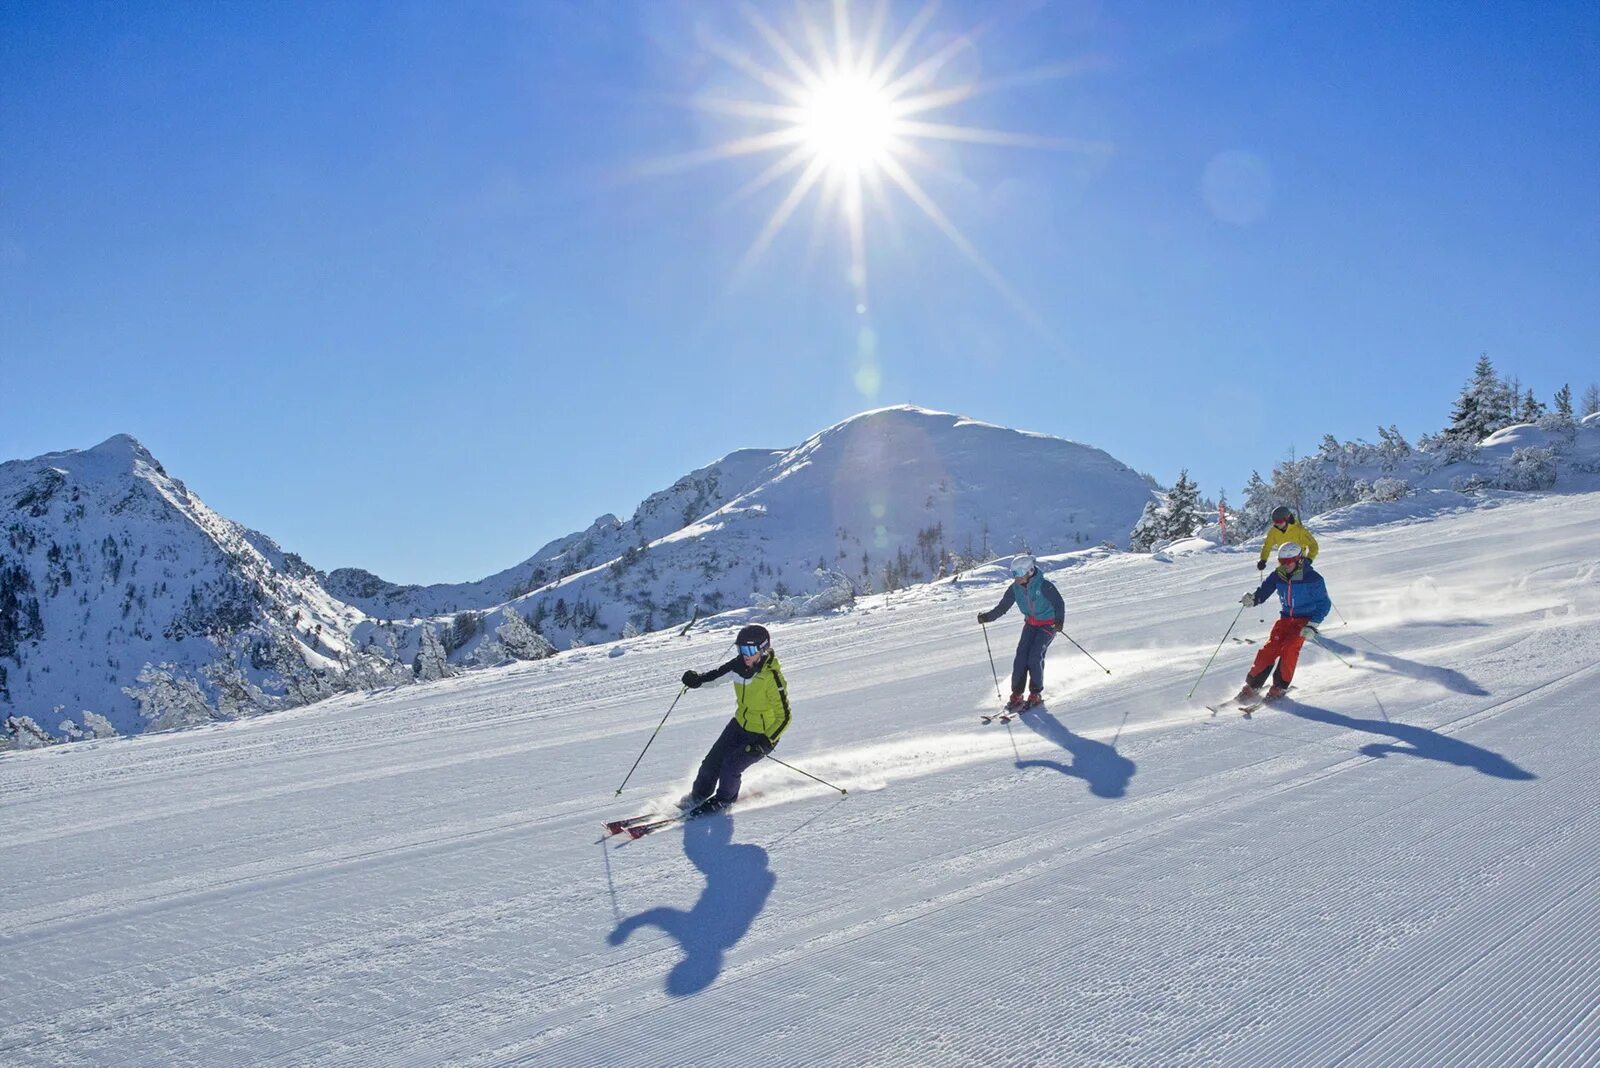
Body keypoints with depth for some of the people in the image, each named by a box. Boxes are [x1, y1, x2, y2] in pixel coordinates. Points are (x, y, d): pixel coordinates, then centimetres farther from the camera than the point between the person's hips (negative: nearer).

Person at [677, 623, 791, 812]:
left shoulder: (772, 677, -29)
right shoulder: (740, 664, -12)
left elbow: (784, 717, -24)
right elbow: (718, 674, 4)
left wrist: (766, 742, -32)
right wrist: (698, 679, -17)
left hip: (763, 734, -6)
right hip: (740, 724, 6)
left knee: (731, 765, -14)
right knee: (713, 760, 4)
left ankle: (724, 799, 16)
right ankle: (699, 795, 30)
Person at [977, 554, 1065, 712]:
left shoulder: (1044, 585, -22)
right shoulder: (1015, 588, -5)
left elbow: (1059, 603, -20)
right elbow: (1002, 607, -2)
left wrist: (1059, 621, -37)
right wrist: (986, 617, -17)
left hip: (1049, 624, -5)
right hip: (1031, 624, 5)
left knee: (1035, 656, -17)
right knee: (1021, 656, -9)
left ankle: (1036, 695, -1)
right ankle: (1016, 696, -4)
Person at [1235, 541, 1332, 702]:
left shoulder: (1313, 579, -15)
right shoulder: (1278, 575, -4)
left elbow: (1324, 603, -10)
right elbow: (1264, 590, -3)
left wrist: (1312, 625, -20)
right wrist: (1252, 598, -28)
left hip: (1305, 619, -4)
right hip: (1286, 617, 4)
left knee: (1289, 648, -24)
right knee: (1270, 649, -11)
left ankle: (1280, 687, -11)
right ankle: (1251, 686, -4)